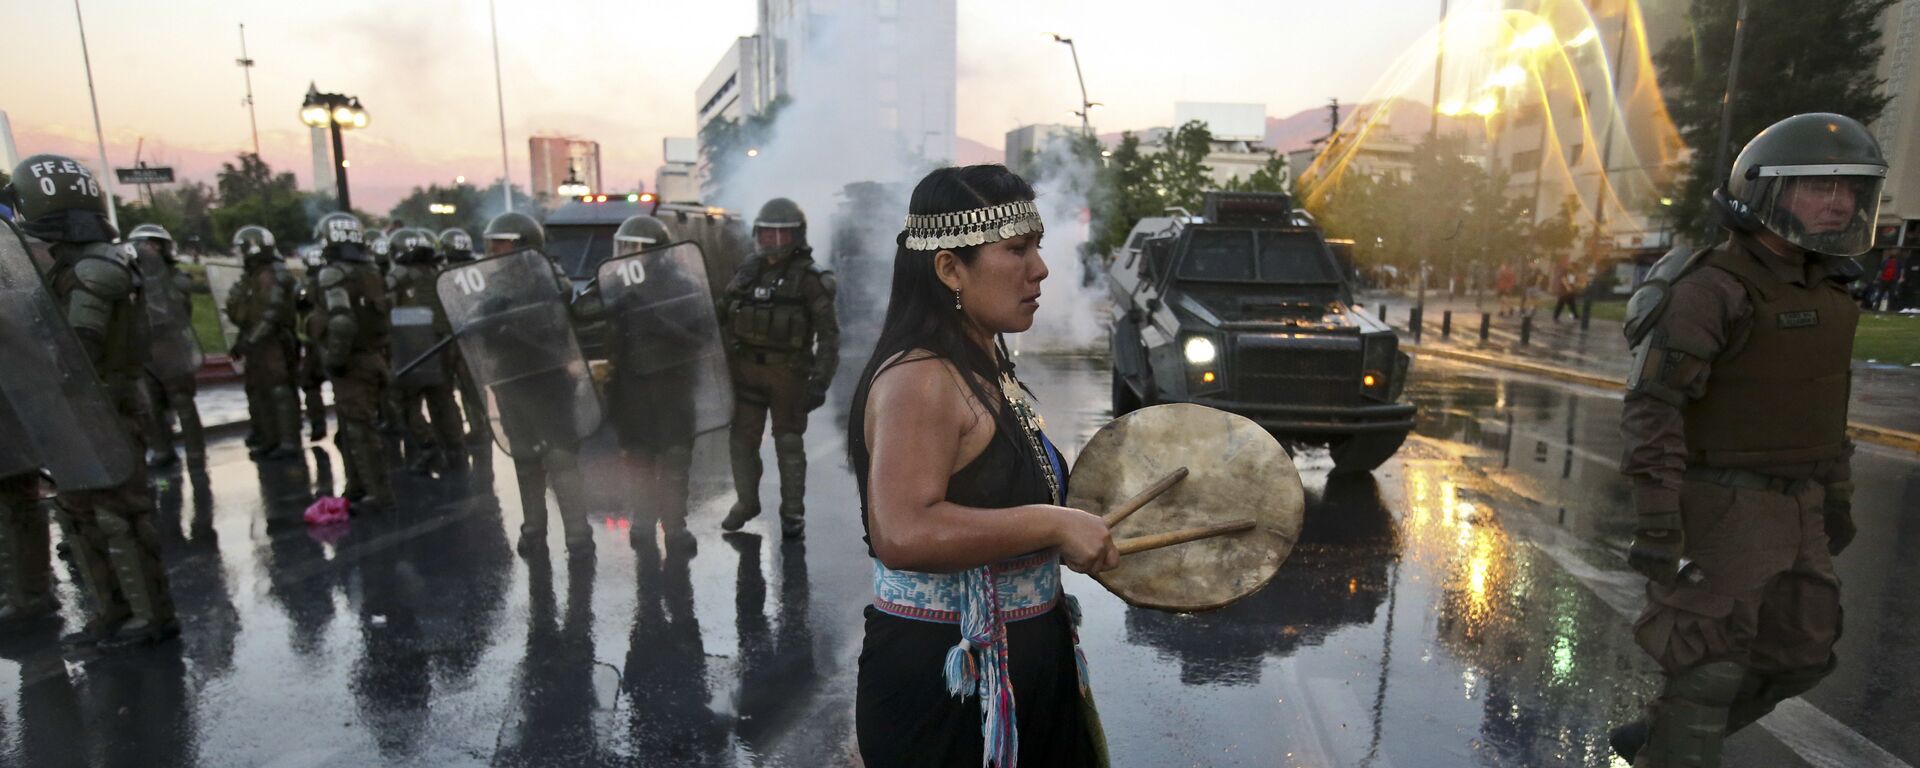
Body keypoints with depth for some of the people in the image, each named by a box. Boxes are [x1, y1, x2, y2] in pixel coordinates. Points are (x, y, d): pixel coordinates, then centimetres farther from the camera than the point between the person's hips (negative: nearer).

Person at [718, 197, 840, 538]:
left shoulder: (809, 279, -8)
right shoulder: (748, 271, 7)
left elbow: (829, 335, -9)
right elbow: (725, 318, 15)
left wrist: (820, 381, -14)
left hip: (788, 372, -4)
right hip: (746, 367, 5)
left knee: (789, 443, 5)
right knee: (742, 440, 10)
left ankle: (793, 512, 19)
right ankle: (746, 502, 29)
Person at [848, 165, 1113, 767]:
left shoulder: (987, 368, 8)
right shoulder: (921, 379, -22)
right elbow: (902, 534, -35)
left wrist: (1082, 532, 14)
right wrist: (1053, 524, -28)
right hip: (946, 683, -9)